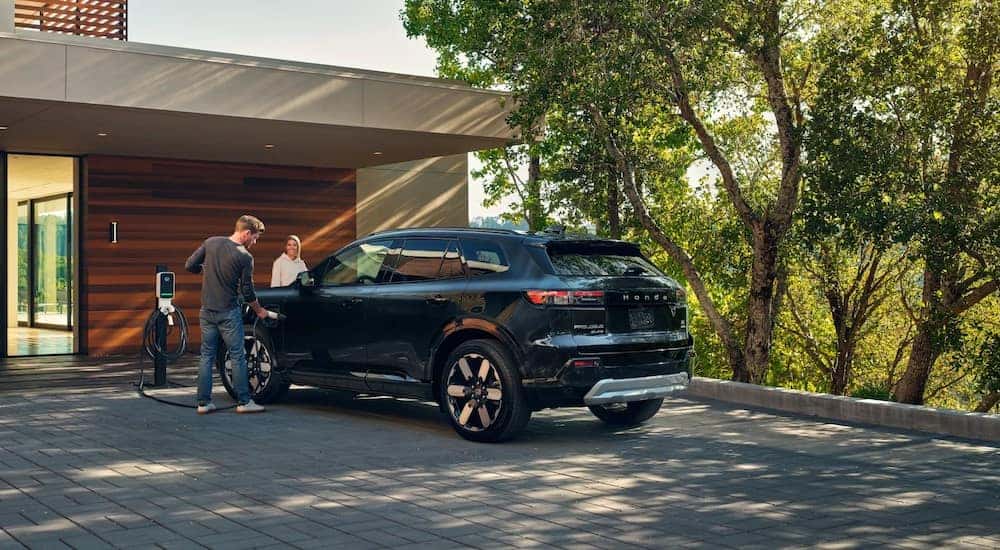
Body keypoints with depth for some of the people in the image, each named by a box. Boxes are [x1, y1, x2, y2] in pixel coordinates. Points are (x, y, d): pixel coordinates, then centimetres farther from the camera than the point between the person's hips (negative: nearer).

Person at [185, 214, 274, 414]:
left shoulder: (211, 243, 0)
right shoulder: (244, 257, -12)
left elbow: (189, 266, 1)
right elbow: (247, 291, -6)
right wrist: (259, 311, 10)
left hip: (206, 311, 5)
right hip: (228, 313, -5)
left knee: (207, 356, 10)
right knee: (238, 357, 4)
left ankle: (204, 402, 12)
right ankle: (243, 401, 7)